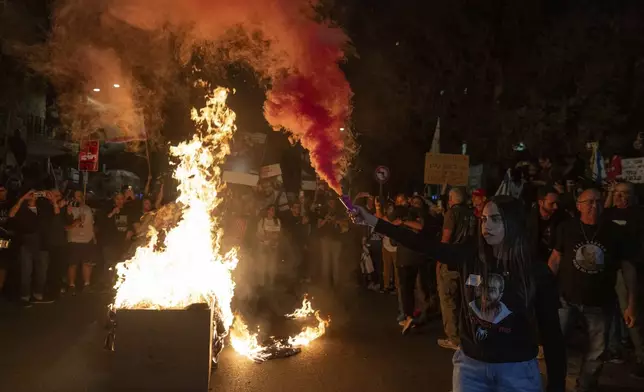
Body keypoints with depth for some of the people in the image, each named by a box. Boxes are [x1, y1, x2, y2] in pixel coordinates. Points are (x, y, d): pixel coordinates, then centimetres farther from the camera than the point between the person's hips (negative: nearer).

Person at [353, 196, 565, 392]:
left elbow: (551, 331, -7)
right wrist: (374, 221, -9)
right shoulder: (469, 256, -6)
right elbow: (423, 244, -6)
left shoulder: (536, 272, -11)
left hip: (516, 370, -2)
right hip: (470, 363, 2)